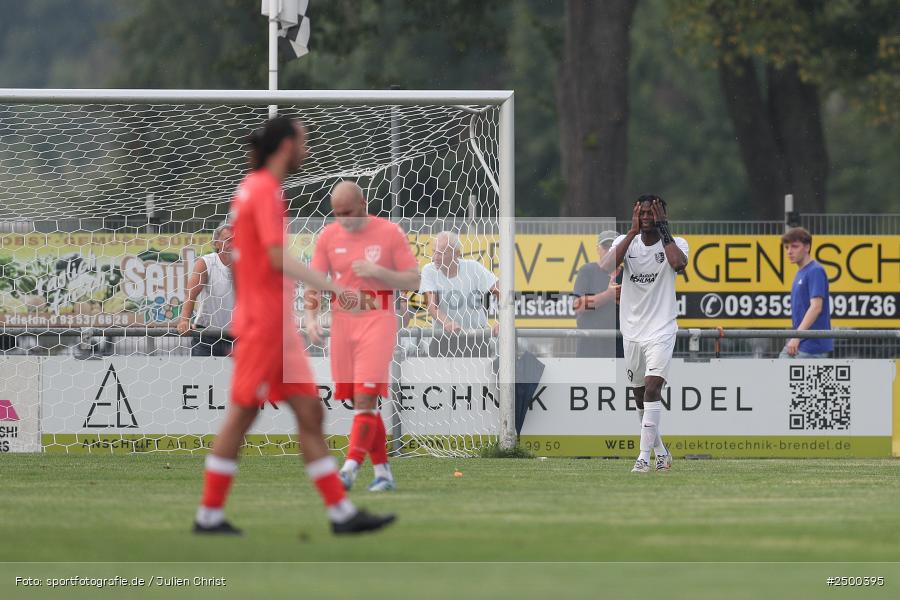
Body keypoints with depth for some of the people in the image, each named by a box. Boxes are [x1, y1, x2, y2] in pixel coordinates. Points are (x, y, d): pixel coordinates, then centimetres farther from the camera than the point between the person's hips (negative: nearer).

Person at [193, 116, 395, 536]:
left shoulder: (253, 188, 16)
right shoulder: (264, 190, -13)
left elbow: (236, 262, 21)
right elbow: (278, 258, -22)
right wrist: (332, 285, -21)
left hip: (278, 324, 10)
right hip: (264, 323, -10)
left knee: (311, 415, 5)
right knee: (241, 416, -4)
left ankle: (342, 512, 4)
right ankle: (209, 514, 2)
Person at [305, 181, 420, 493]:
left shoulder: (390, 233, -3)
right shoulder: (328, 237, 5)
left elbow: (413, 281, -2)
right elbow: (313, 283, 6)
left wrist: (378, 272, -17)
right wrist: (310, 318, -10)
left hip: (377, 321, -4)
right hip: (342, 323, 4)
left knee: (365, 398, -15)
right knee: (362, 403, 5)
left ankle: (350, 469, -19)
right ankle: (383, 472, 11)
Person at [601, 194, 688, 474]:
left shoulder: (675, 243, -3)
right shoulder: (625, 241, 3)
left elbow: (679, 264, -27)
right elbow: (606, 267, -17)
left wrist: (662, 229, -16)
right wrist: (633, 231, -16)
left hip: (661, 330, -4)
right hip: (632, 331, 4)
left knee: (652, 389, -19)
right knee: (640, 396, 13)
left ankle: (644, 458, -21)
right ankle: (660, 451, 30)